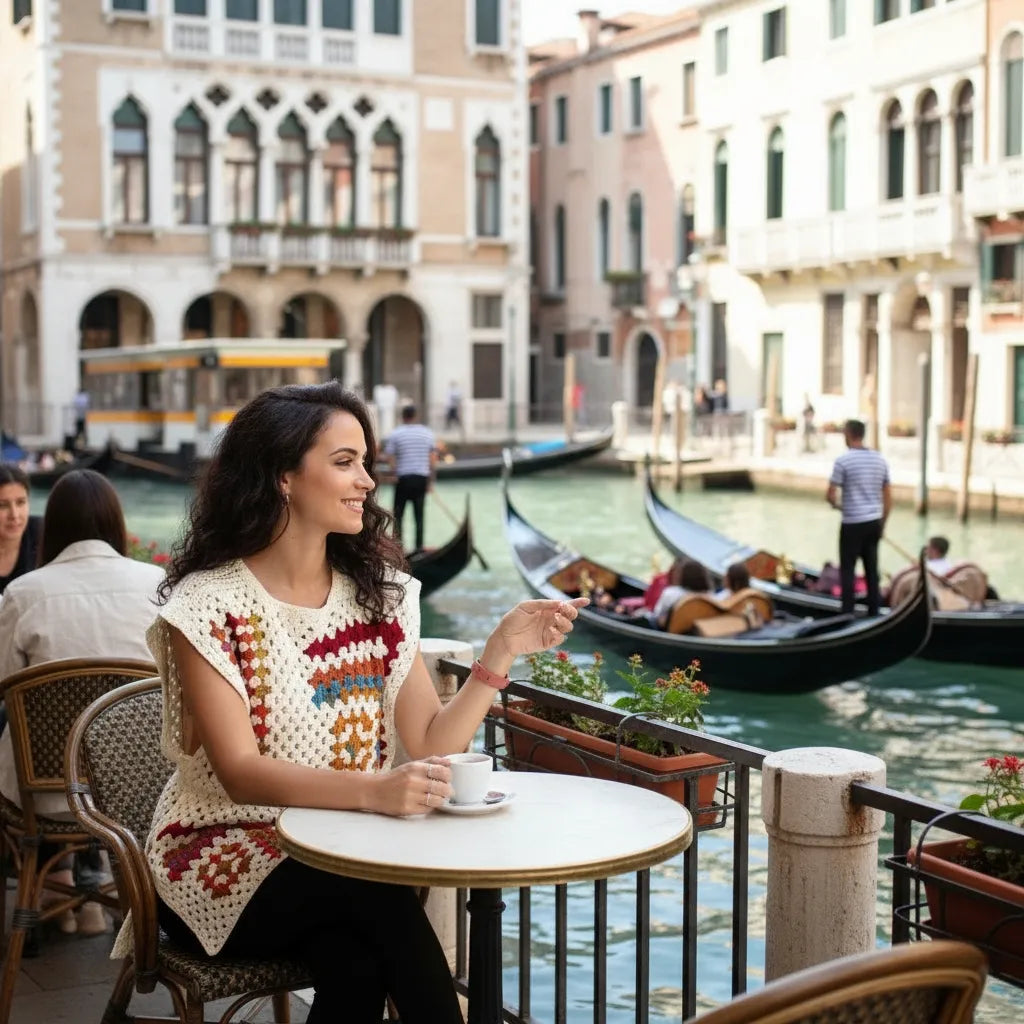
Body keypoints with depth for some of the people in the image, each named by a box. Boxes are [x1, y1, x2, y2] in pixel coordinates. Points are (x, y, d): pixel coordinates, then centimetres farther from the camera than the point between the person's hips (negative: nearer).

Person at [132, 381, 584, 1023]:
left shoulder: (379, 592, 6)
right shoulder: (207, 603, -10)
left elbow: (430, 747, 0)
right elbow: (240, 772, -20)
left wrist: (502, 651, -13)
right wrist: (374, 791, -35)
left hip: (345, 855, 4)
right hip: (228, 864, -3)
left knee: (357, 964, -30)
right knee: (377, 898, -31)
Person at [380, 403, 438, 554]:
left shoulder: (396, 433, -4)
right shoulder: (428, 433, 4)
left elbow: (387, 458, -7)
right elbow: (433, 459, 4)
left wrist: (378, 457, 12)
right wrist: (429, 480, 10)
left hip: (403, 479, -2)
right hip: (422, 478, 2)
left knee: (398, 514, 6)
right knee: (419, 514, 7)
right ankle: (419, 546, 3)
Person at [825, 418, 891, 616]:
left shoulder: (843, 461, -12)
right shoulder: (880, 460, 6)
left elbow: (830, 495, -12)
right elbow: (888, 498, 10)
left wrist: (837, 504, 10)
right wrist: (882, 524, 18)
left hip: (853, 524, -5)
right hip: (874, 522, 5)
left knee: (847, 569, 2)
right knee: (872, 569, 11)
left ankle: (848, 613, 0)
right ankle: (873, 613, 14)